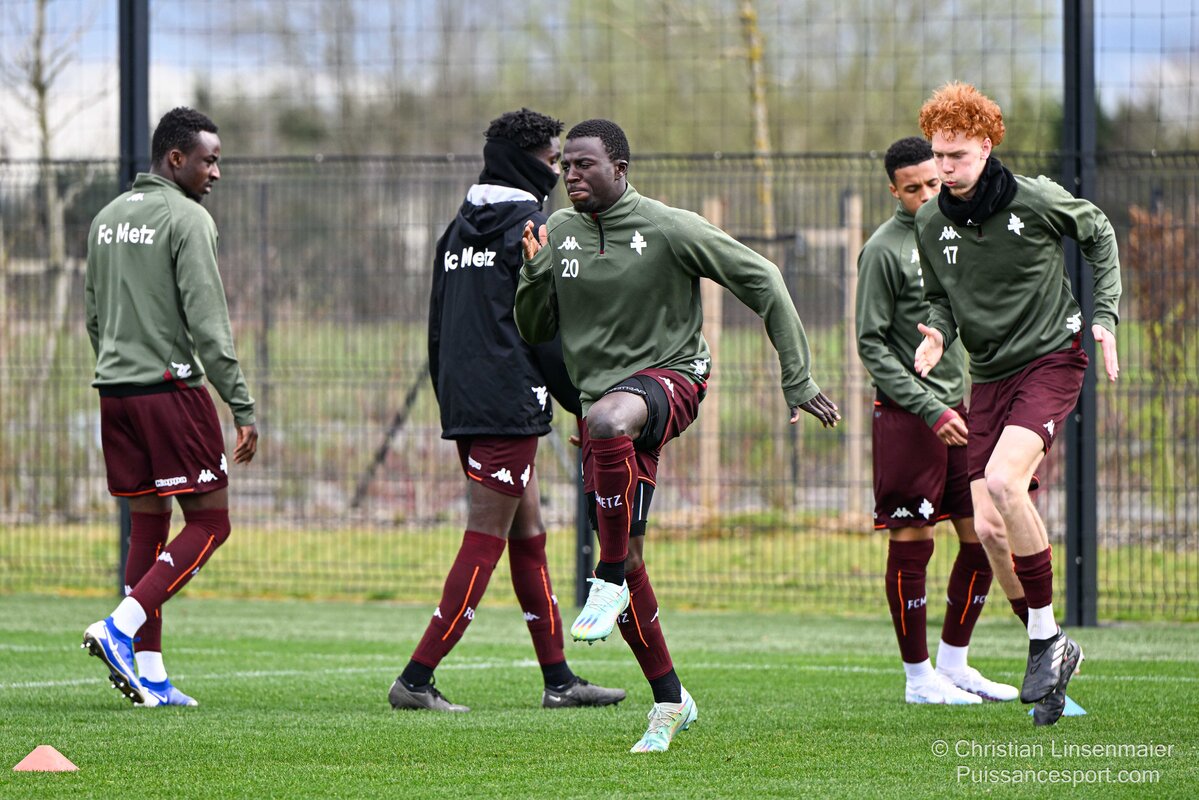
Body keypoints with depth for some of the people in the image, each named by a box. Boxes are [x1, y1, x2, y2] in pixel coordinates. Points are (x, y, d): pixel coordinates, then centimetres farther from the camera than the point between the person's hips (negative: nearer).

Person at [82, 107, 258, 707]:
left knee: (148, 522, 10)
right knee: (210, 522, -1)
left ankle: (150, 676, 6)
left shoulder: (107, 218, 15)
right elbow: (207, 324, -16)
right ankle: (119, 629, -15)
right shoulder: (186, 219, -10)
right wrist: (243, 407, -15)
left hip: (115, 388, 8)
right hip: (171, 385, -8)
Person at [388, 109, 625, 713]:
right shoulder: (530, 227, -9)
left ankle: (559, 679, 15)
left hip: (463, 407, 9)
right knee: (485, 543, -8)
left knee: (529, 536, 13)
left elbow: (437, 326, 19)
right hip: (510, 406, -9)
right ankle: (417, 679, -12)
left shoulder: (460, 228, 16)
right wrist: (587, 402, -4)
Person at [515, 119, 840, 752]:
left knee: (609, 419, -42)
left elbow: (761, 280, -4)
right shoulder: (559, 230, 6)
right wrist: (534, 272, -10)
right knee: (628, 558, 3)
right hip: (603, 398, 6)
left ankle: (609, 582, -30)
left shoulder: (669, 229, -9)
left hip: (670, 378, -6)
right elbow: (535, 331, 12)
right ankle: (669, 700, 18)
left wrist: (797, 381, -5)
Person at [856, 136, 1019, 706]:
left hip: (963, 409, 7)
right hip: (907, 417, -7)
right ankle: (918, 676, 5)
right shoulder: (883, 249, -8)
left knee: (984, 539, 5)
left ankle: (953, 664, 18)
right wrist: (931, 409, -16)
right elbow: (871, 344, -9)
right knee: (912, 544, -4)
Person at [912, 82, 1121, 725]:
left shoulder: (1038, 201, -11)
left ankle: (1045, 636, -15)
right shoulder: (932, 224, 1)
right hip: (989, 377, 5)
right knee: (989, 530, -4)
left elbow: (1099, 235, 7)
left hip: (1051, 361, -5)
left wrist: (1104, 316, 0)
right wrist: (937, 334, -6)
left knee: (1003, 480, -28)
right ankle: (1052, 651, 14)